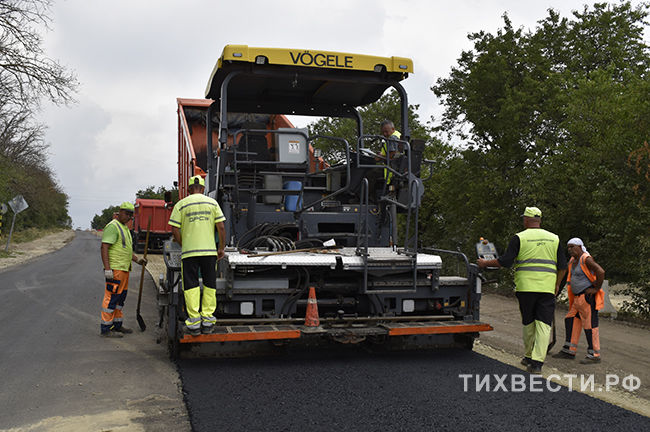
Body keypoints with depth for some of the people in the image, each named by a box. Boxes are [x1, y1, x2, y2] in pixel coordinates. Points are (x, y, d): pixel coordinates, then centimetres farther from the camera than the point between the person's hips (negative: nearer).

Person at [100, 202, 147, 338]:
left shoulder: (125, 228, 21)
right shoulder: (113, 226, -10)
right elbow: (104, 247, -18)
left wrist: (137, 259, 16)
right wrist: (107, 269, -25)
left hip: (124, 269, 10)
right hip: (115, 269, -10)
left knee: (120, 297, 14)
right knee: (111, 297, -8)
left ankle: (117, 325, 23)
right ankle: (106, 329, -5)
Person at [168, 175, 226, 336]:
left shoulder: (181, 205, 3)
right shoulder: (212, 203, 7)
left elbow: (175, 230, -1)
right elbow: (221, 227, 2)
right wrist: (221, 248, 11)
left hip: (189, 251, -1)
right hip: (210, 250, 1)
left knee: (191, 286, 3)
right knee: (209, 286, 9)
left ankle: (194, 323, 1)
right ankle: (207, 322, 9)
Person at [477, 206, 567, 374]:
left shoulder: (519, 238, -1)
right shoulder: (554, 238, 10)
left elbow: (505, 261, -7)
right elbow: (563, 266, 11)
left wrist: (485, 263, 7)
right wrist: (556, 284, 24)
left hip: (526, 287, -1)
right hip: (547, 288, 1)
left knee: (528, 322, 14)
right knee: (543, 325, -1)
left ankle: (529, 356, 26)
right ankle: (537, 362, -10)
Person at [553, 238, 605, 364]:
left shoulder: (586, 259, -14)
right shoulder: (573, 260, 13)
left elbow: (601, 272, -25)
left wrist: (596, 288, -17)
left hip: (588, 297, -10)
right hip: (579, 298, 10)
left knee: (589, 324, -6)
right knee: (571, 321, 9)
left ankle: (595, 355, 1)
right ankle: (569, 351, 14)